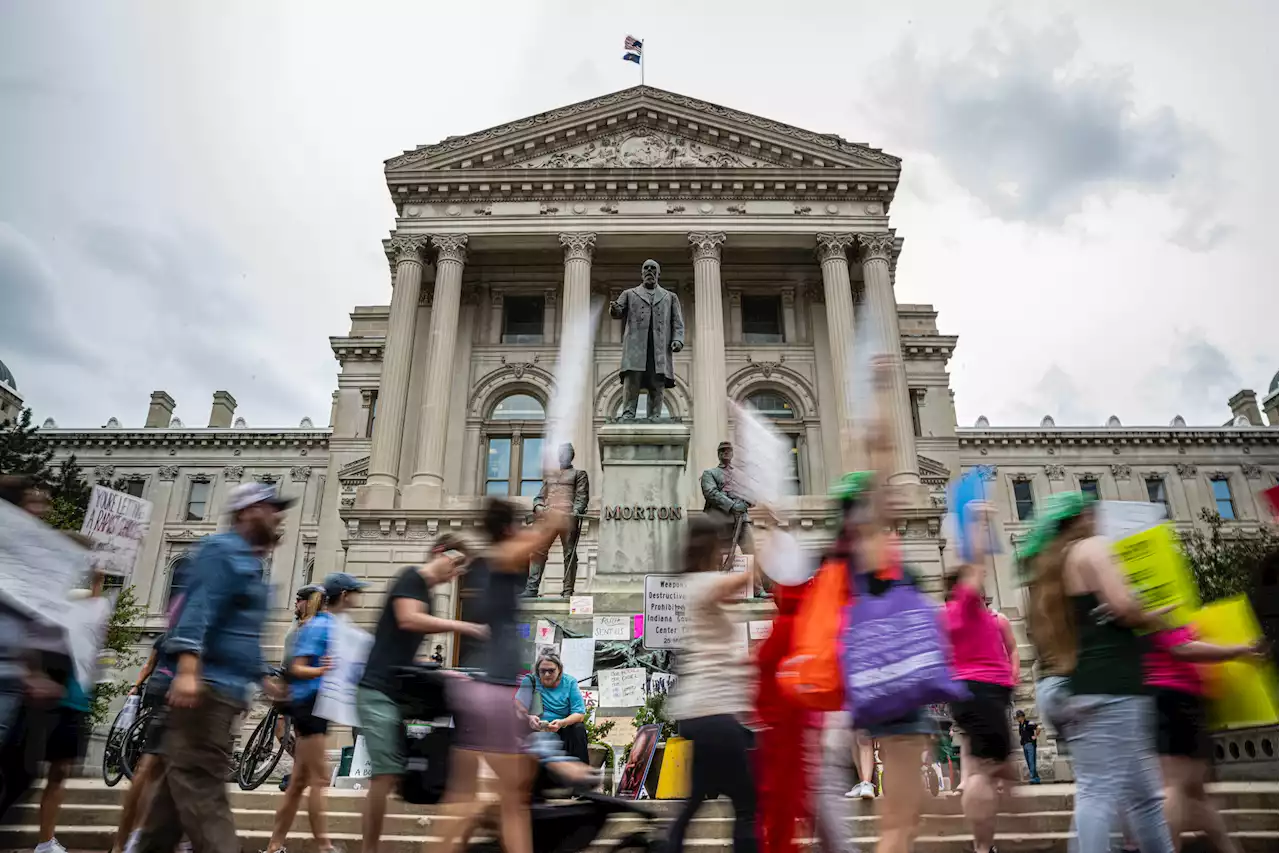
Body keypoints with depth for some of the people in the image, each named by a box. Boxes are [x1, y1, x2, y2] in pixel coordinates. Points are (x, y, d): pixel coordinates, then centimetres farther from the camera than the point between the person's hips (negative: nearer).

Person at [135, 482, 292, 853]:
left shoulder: (249, 561, 23)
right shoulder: (223, 550, -8)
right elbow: (198, 607, -22)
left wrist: (261, 676, 33)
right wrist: (188, 668, -32)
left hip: (225, 690, 10)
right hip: (207, 686, -10)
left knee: (183, 781, 14)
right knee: (201, 783, -13)